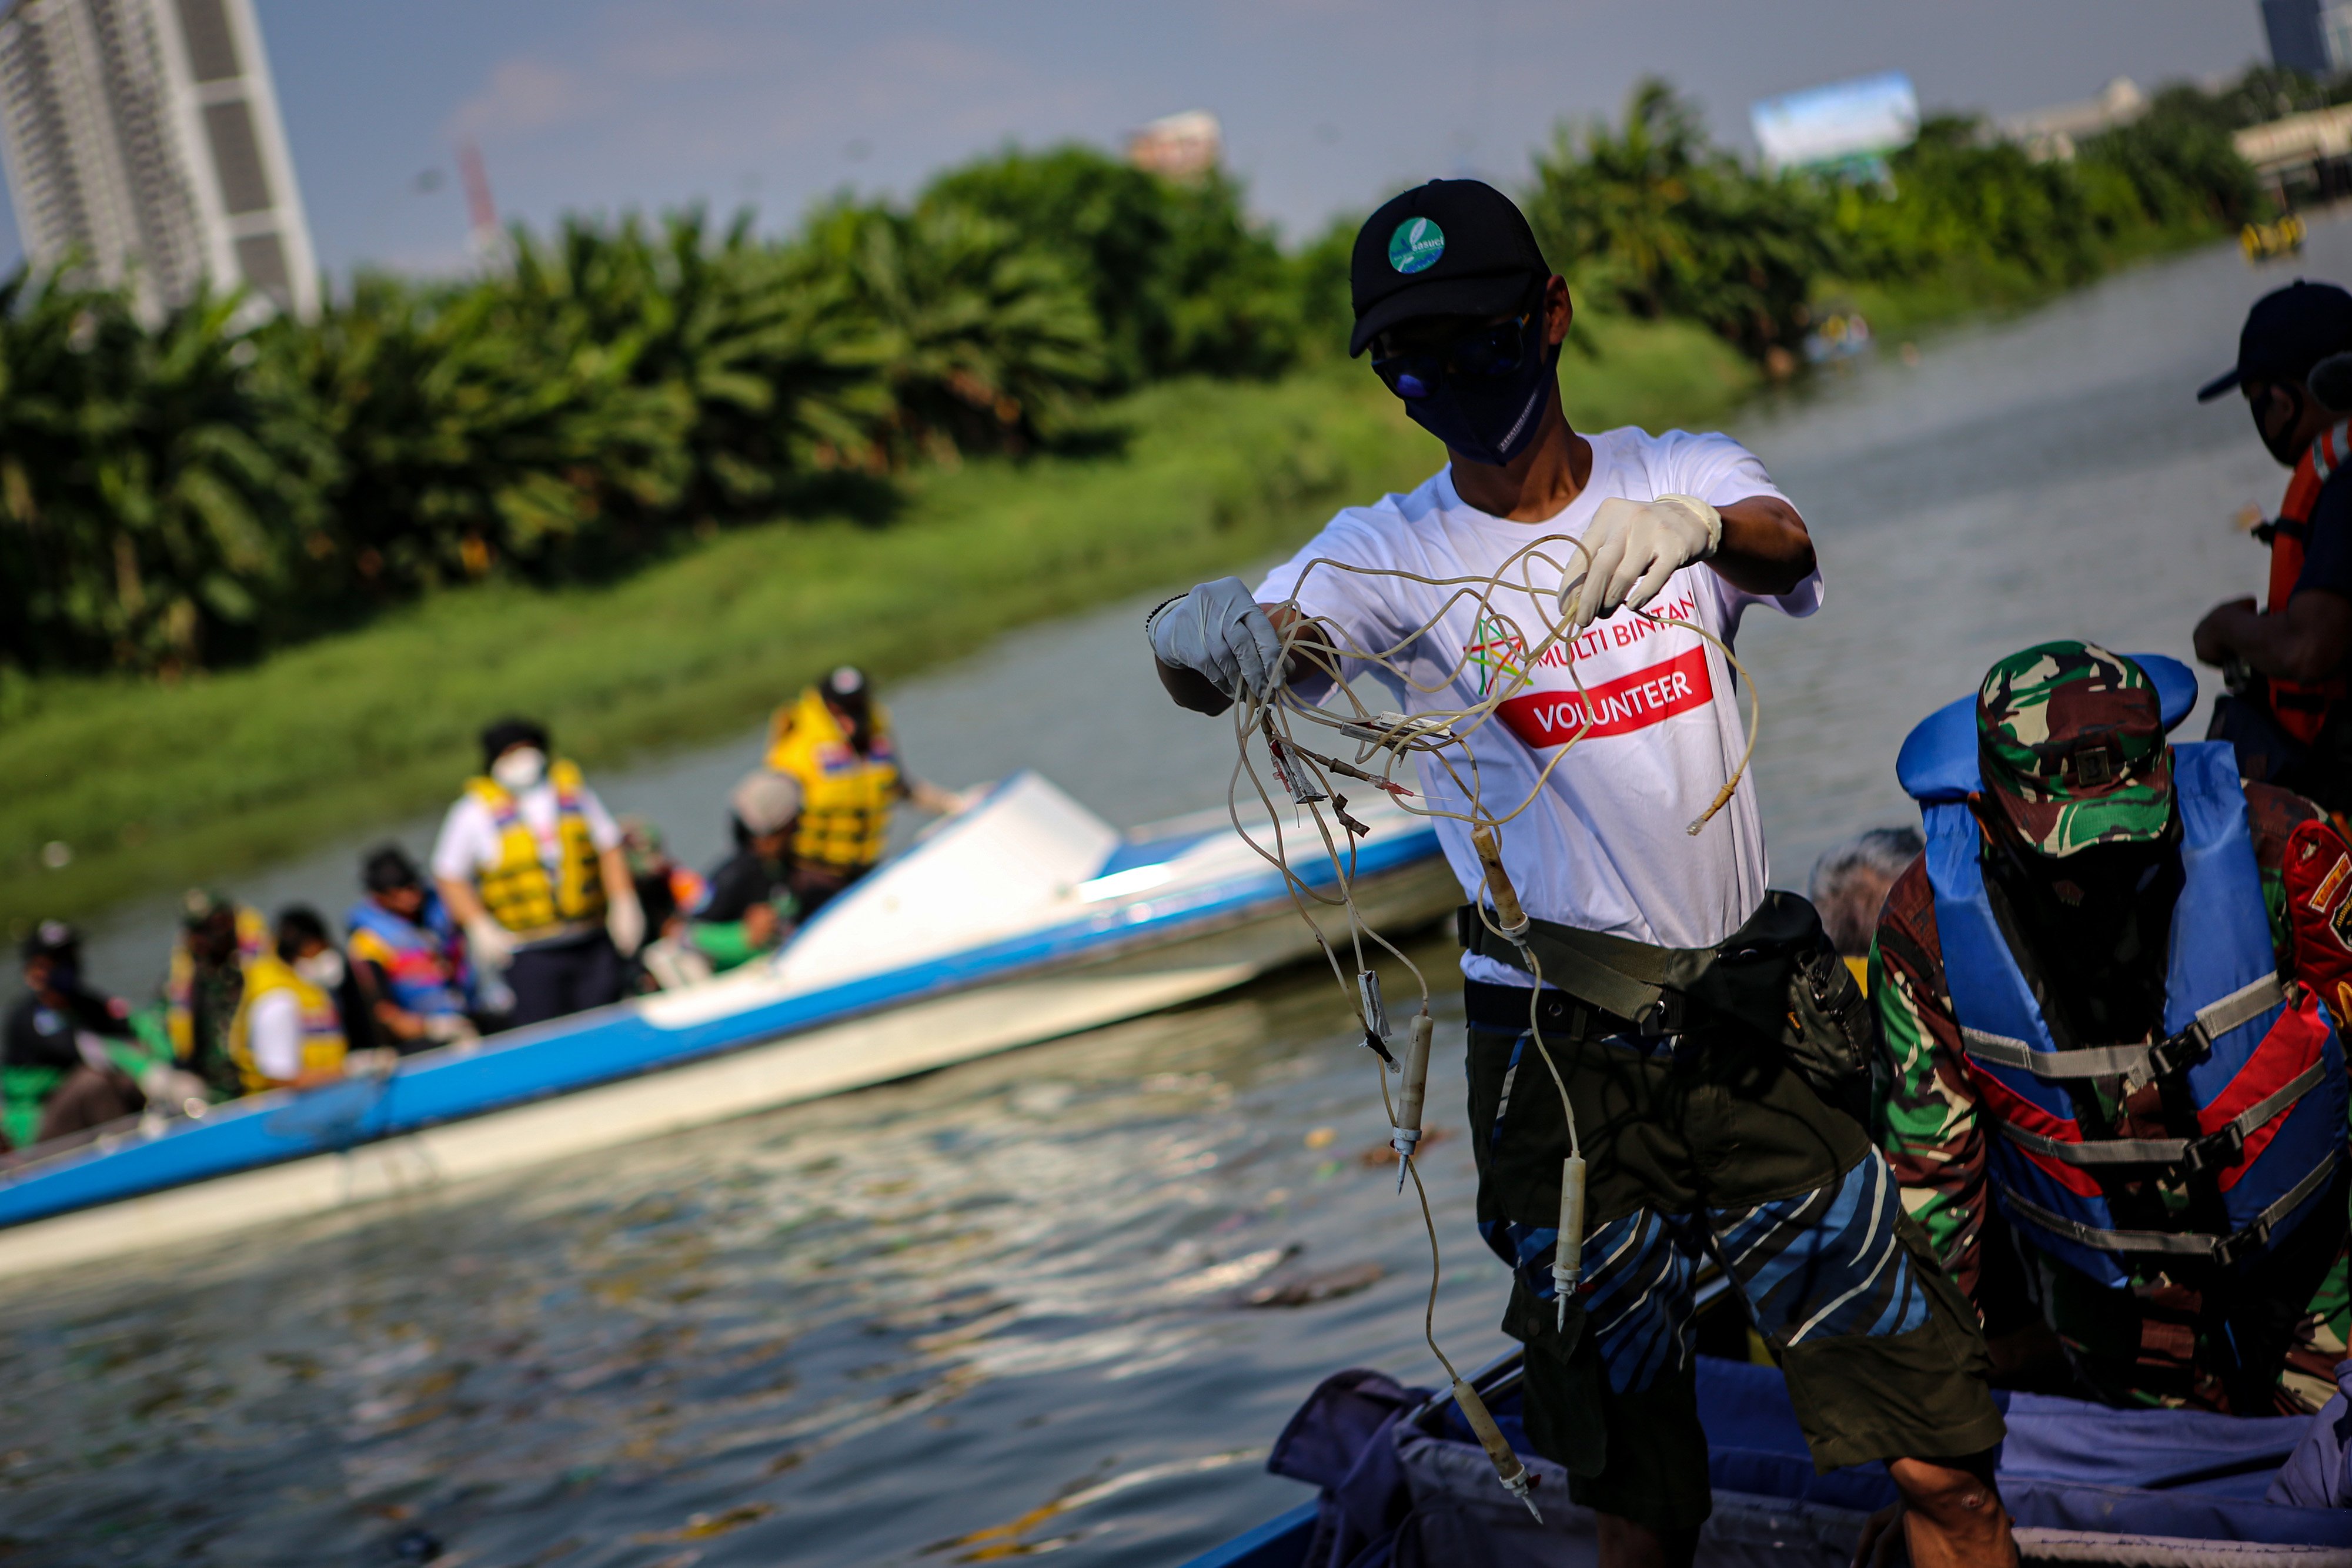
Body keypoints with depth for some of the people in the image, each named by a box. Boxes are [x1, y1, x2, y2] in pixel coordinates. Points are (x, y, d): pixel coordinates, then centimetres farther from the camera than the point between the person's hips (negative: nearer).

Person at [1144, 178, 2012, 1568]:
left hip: (1754, 1031, 1)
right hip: (1559, 1063, -1)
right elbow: (1240, 644, -20)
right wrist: (1207, 636, -44)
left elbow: (1788, 546, -20)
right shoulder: (1393, 553, -2)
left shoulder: (1686, 479, 2)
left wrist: (1697, 525, -44)